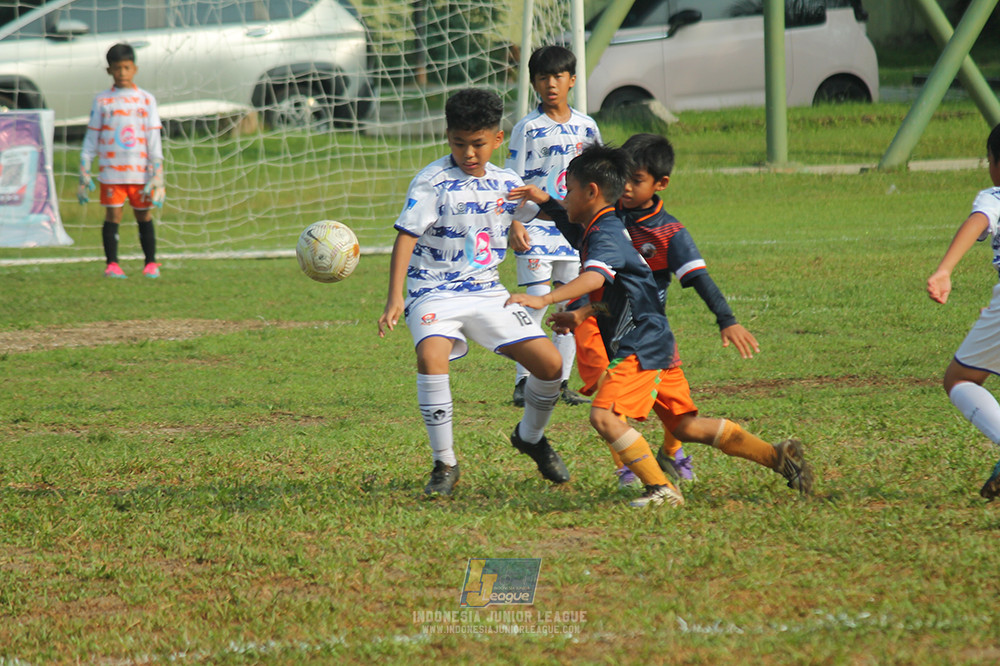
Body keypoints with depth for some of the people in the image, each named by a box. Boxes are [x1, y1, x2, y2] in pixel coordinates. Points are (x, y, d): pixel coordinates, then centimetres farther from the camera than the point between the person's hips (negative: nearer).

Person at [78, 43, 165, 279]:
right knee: (112, 215, -3)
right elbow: (91, 137, 9)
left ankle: (151, 263, 15)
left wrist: (157, 175, -2)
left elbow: (154, 138, 5)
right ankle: (111, 264, 2)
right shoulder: (102, 100, 6)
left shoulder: (146, 100, 6)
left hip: (141, 171, 0)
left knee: (144, 216, 6)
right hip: (111, 170, 0)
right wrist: (84, 173, 5)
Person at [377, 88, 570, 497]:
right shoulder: (433, 182, -11)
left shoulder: (506, 183, 6)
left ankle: (531, 437, 28)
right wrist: (395, 298, -23)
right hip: (435, 293, -5)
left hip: (488, 294, 5)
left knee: (550, 364, -5)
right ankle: (445, 464, -18)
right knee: (431, 357, -33)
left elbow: (545, 212, 26)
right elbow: (406, 236, -14)